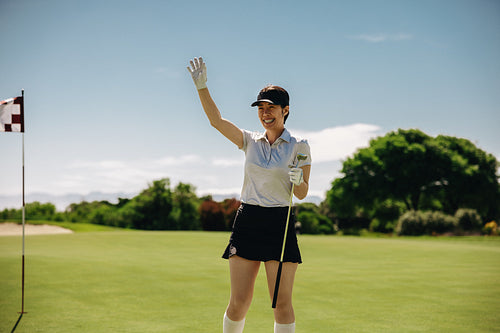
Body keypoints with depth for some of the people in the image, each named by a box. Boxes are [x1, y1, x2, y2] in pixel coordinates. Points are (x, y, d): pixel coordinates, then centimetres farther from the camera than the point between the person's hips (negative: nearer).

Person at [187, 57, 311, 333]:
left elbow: (302, 194, 1)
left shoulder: (299, 146, 2)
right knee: (239, 302, -1)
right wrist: (202, 86, -16)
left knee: (282, 304, -1)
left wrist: (298, 180, -21)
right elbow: (216, 120, -5)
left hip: (280, 224, -2)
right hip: (247, 220, 2)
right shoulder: (250, 141, 9)